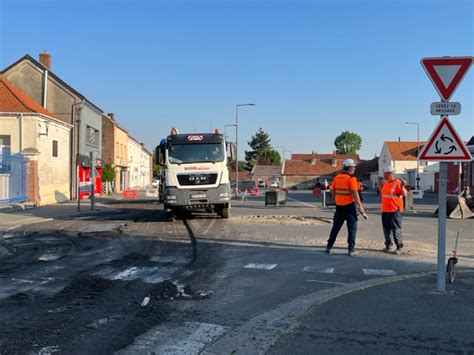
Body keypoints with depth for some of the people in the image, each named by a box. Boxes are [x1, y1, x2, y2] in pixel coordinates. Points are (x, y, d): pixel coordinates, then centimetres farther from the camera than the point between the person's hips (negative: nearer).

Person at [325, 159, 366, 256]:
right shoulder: (351, 178, -12)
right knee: (352, 228, 3)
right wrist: (360, 206, -15)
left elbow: (332, 191, 11)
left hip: (339, 206, 6)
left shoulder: (337, 177, 7)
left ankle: (329, 246, 19)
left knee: (336, 227, 16)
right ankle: (351, 250, 2)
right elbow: (355, 193, -18)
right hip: (349, 206, -6)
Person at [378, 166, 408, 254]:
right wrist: (380, 187, 17)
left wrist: (402, 187, -30)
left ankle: (399, 246, 6)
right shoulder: (386, 183, 12)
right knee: (386, 228, 13)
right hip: (385, 210, 8)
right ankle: (388, 244, 24)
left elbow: (405, 195, -15)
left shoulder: (398, 183, -13)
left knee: (396, 229, -3)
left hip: (395, 210, -8)